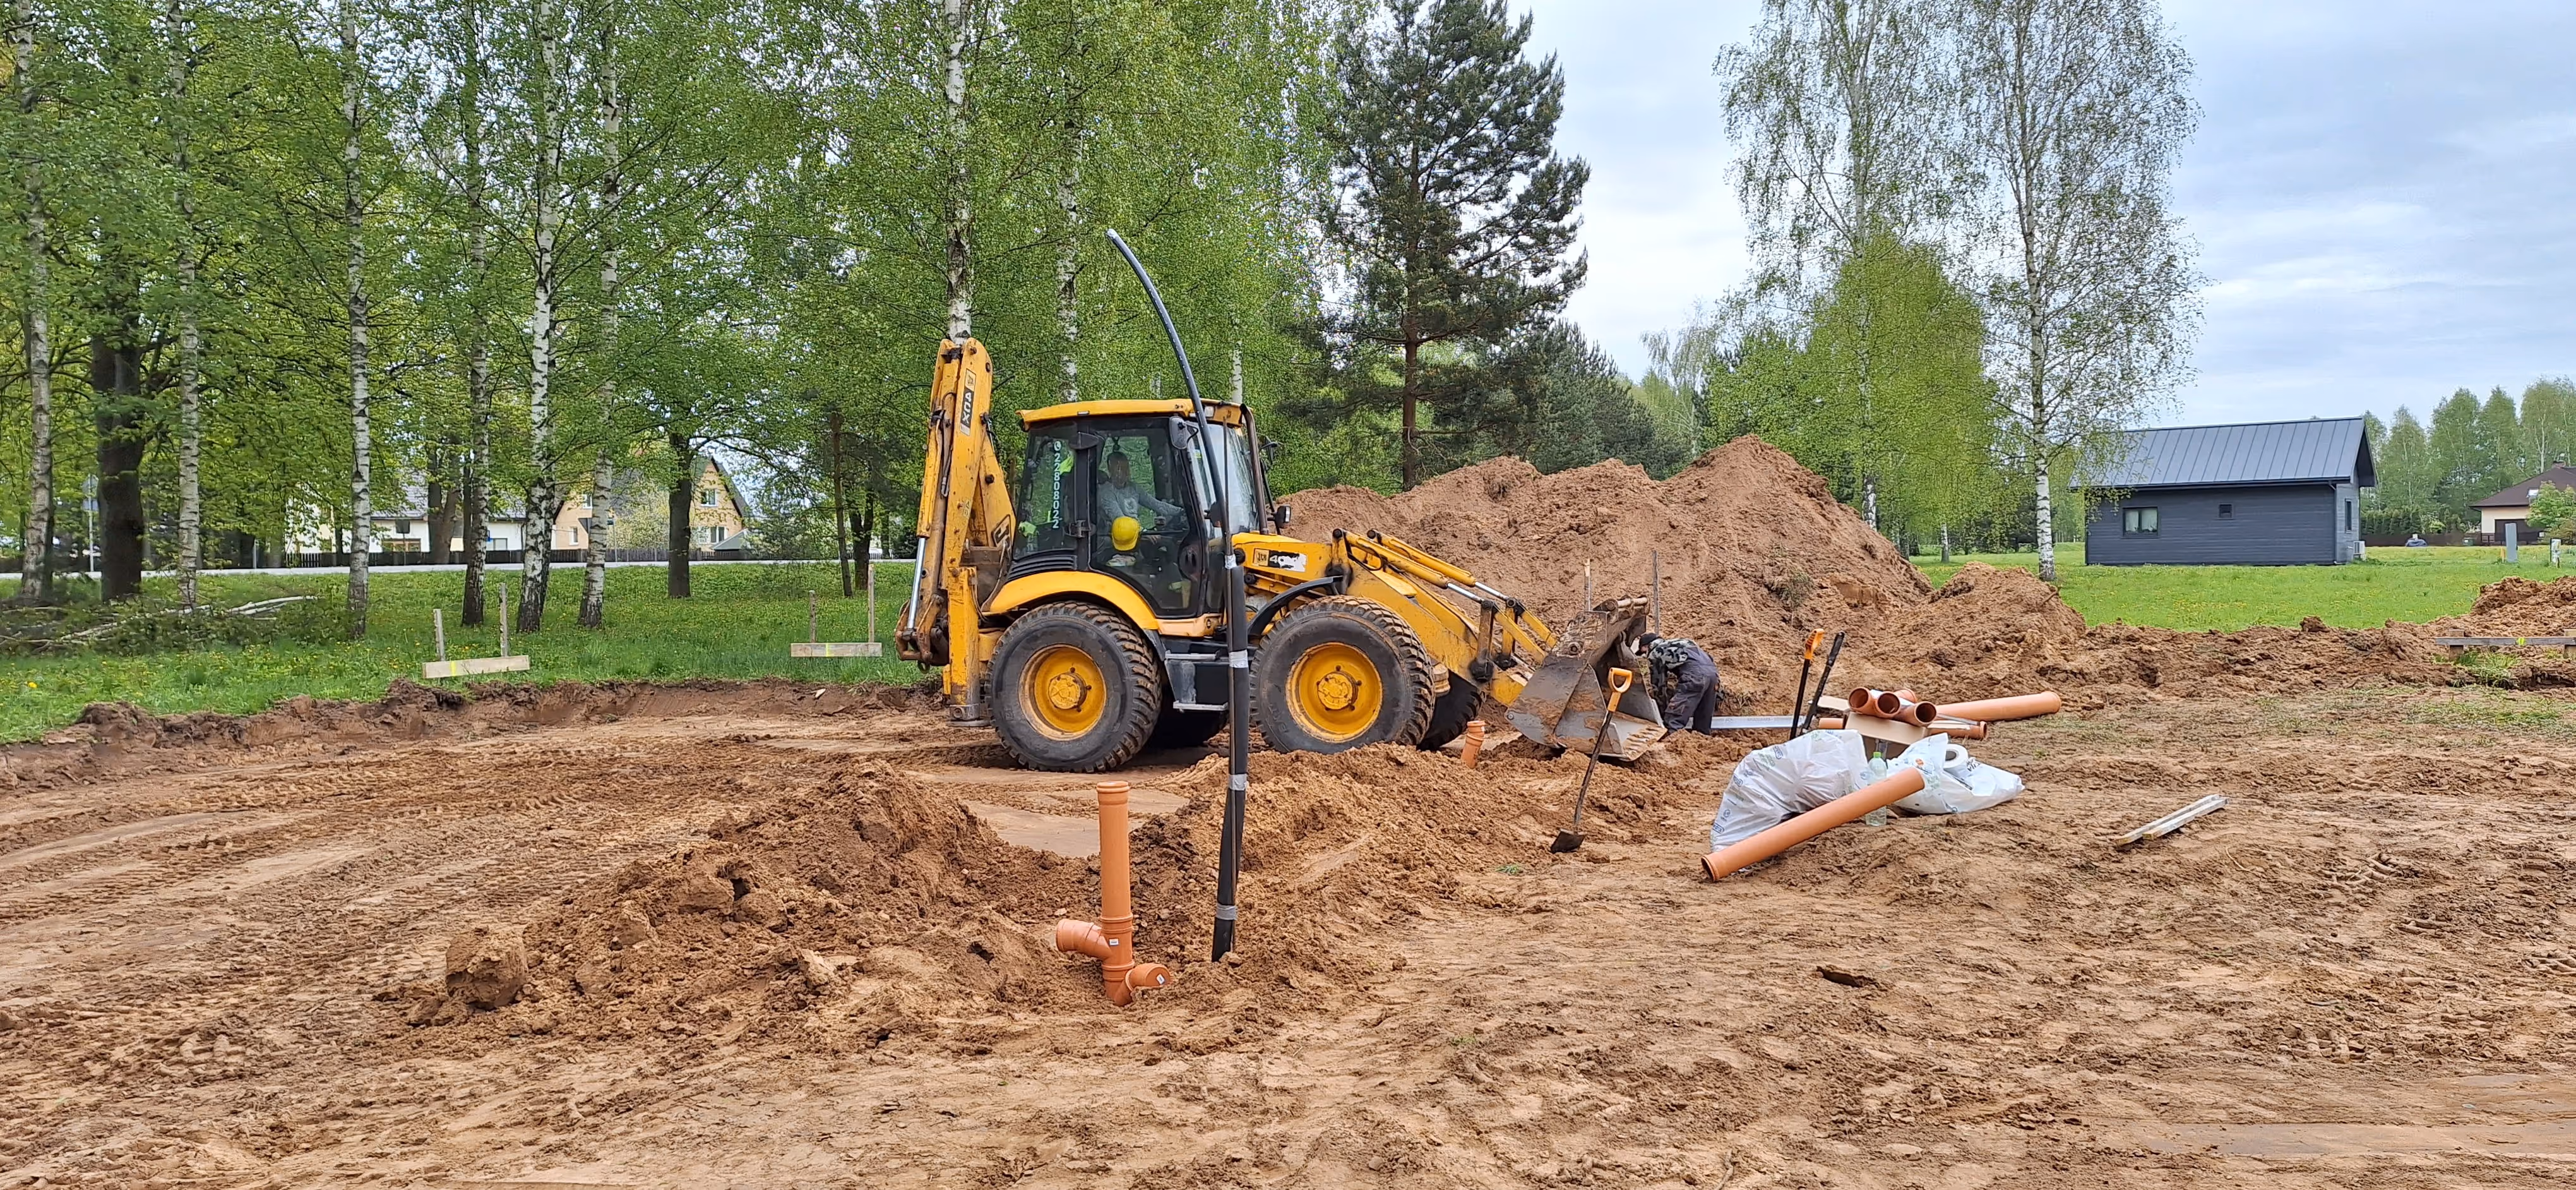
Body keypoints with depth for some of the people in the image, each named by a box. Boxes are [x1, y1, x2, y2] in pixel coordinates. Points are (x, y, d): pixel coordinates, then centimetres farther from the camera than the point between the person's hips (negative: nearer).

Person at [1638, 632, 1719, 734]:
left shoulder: (1654, 653, 15)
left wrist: (1663, 710, 24)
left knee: (1673, 722, -8)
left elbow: (1658, 684, 16)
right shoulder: (1674, 643, 36)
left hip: (1695, 673, -8)